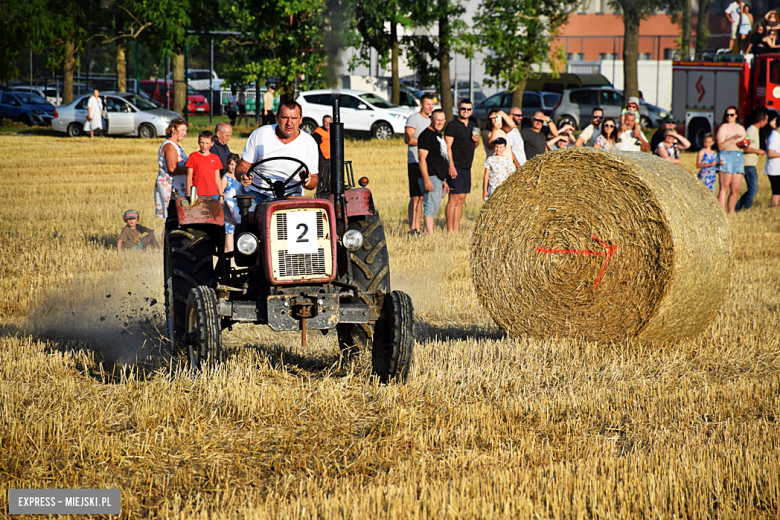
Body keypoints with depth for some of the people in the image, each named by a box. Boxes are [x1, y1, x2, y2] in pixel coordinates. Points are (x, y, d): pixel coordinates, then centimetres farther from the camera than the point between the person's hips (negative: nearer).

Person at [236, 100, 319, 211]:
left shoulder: (308, 143, 1)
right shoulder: (260, 134, 0)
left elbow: (314, 181, 4)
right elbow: (242, 166, 4)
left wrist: (308, 181, -22)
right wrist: (242, 176, -22)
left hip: (290, 194, 1)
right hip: (256, 192, -1)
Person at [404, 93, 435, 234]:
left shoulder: (430, 120, 21)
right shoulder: (414, 118, -5)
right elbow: (408, 139, -16)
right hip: (415, 162, -8)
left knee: (422, 197, 7)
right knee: (415, 196, -11)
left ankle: (418, 227, 10)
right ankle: (412, 227, -11)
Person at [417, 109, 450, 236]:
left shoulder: (439, 135, 20)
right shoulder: (426, 135, -10)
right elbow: (422, 158, -17)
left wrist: (443, 180, 27)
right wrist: (426, 180, -24)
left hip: (438, 178, 10)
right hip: (430, 178, -10)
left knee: (435, 207, 10)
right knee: (431, 205, -13)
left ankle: (427, 233, 14)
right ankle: (430, 235, -17)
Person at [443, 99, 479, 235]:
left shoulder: (472, 125, 16)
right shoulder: (452, 125, -8)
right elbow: (448, 146, -14)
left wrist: (477, 140, 4)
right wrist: (451, 166, -22)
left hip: (467, 167, 8)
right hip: (455, 167, -8)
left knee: (461, 200, 9)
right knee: (454, 199, -8)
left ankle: (456, 230, 13)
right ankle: (450, 231, -6)